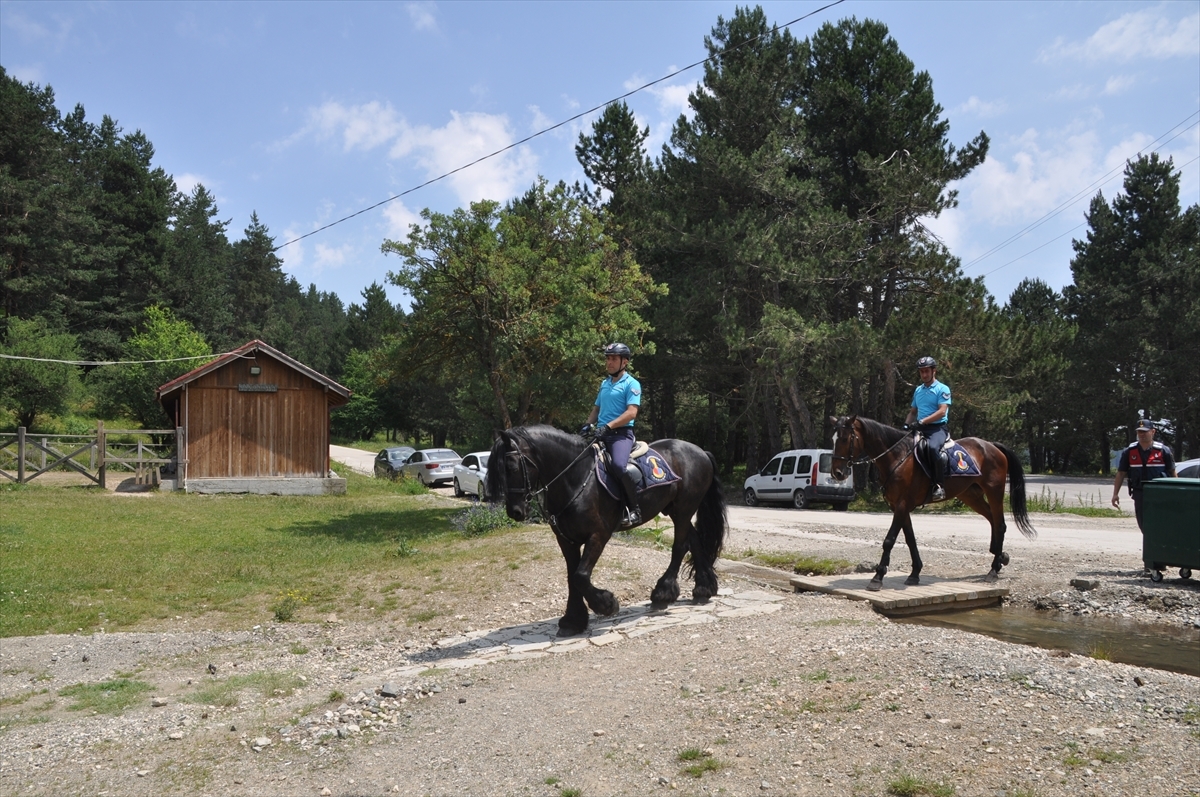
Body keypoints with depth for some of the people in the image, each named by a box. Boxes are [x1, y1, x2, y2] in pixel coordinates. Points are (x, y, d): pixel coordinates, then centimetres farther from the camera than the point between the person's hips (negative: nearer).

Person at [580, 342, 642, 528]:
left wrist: (607, 427, -23)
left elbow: (631, 413, -14)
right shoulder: (604, 384, 19)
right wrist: (588, 425, 6)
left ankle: (634, 509, -21)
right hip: (601, 433, 8)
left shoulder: (631, 384, -2)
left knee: (618, 465, -34)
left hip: (621, 433, -8)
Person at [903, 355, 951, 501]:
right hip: (921, 429, 7)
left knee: (933, 447, -37)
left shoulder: (942, 389, -1)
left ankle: (939, 486, -35)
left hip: (938, 428, -7)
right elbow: (912, 412, 25)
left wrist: (922, 421, -23)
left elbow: (942, 412, -14)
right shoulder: (918, 390, 19)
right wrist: (906, 425, 6)